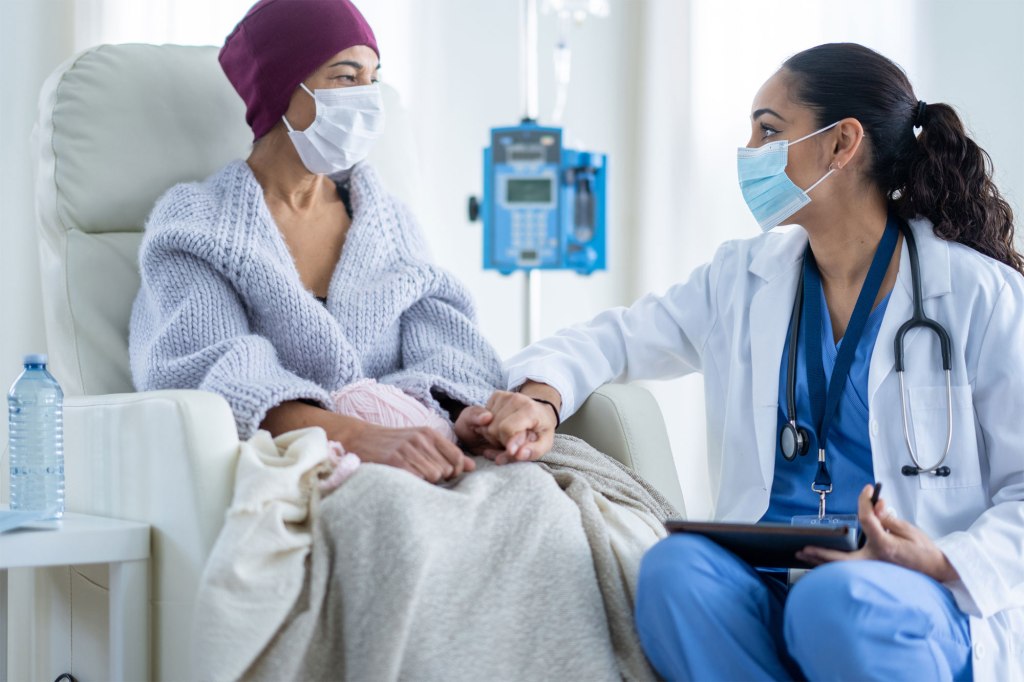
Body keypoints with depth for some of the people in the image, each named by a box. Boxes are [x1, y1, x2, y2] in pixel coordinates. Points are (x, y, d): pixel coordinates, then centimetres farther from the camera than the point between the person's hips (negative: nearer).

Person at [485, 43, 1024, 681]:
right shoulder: (744, 280, 16)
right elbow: (617, 337, 17)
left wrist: (950, 563, -19)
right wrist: (540, 396, -6)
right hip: (769, 588, 4)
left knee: (838, 601, -38)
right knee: (676, 567, -31)